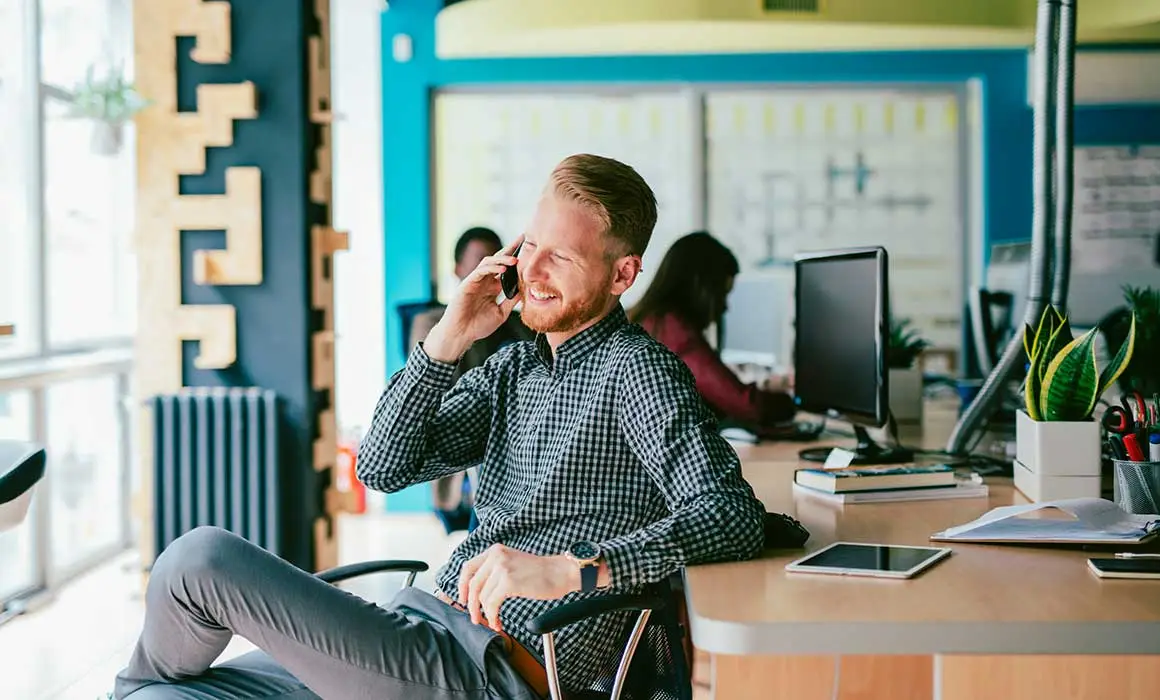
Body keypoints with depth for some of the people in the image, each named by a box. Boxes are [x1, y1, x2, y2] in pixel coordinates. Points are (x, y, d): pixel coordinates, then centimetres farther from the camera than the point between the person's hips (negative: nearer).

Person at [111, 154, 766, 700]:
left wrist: (569, 569, -32)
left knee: (202, 557, -11)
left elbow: (736, 517, -22)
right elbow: (384, 467, 10)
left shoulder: (637, 368, -7)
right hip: (428, 629, 8)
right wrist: (448, 339, 0)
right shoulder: (515, 367, 17)